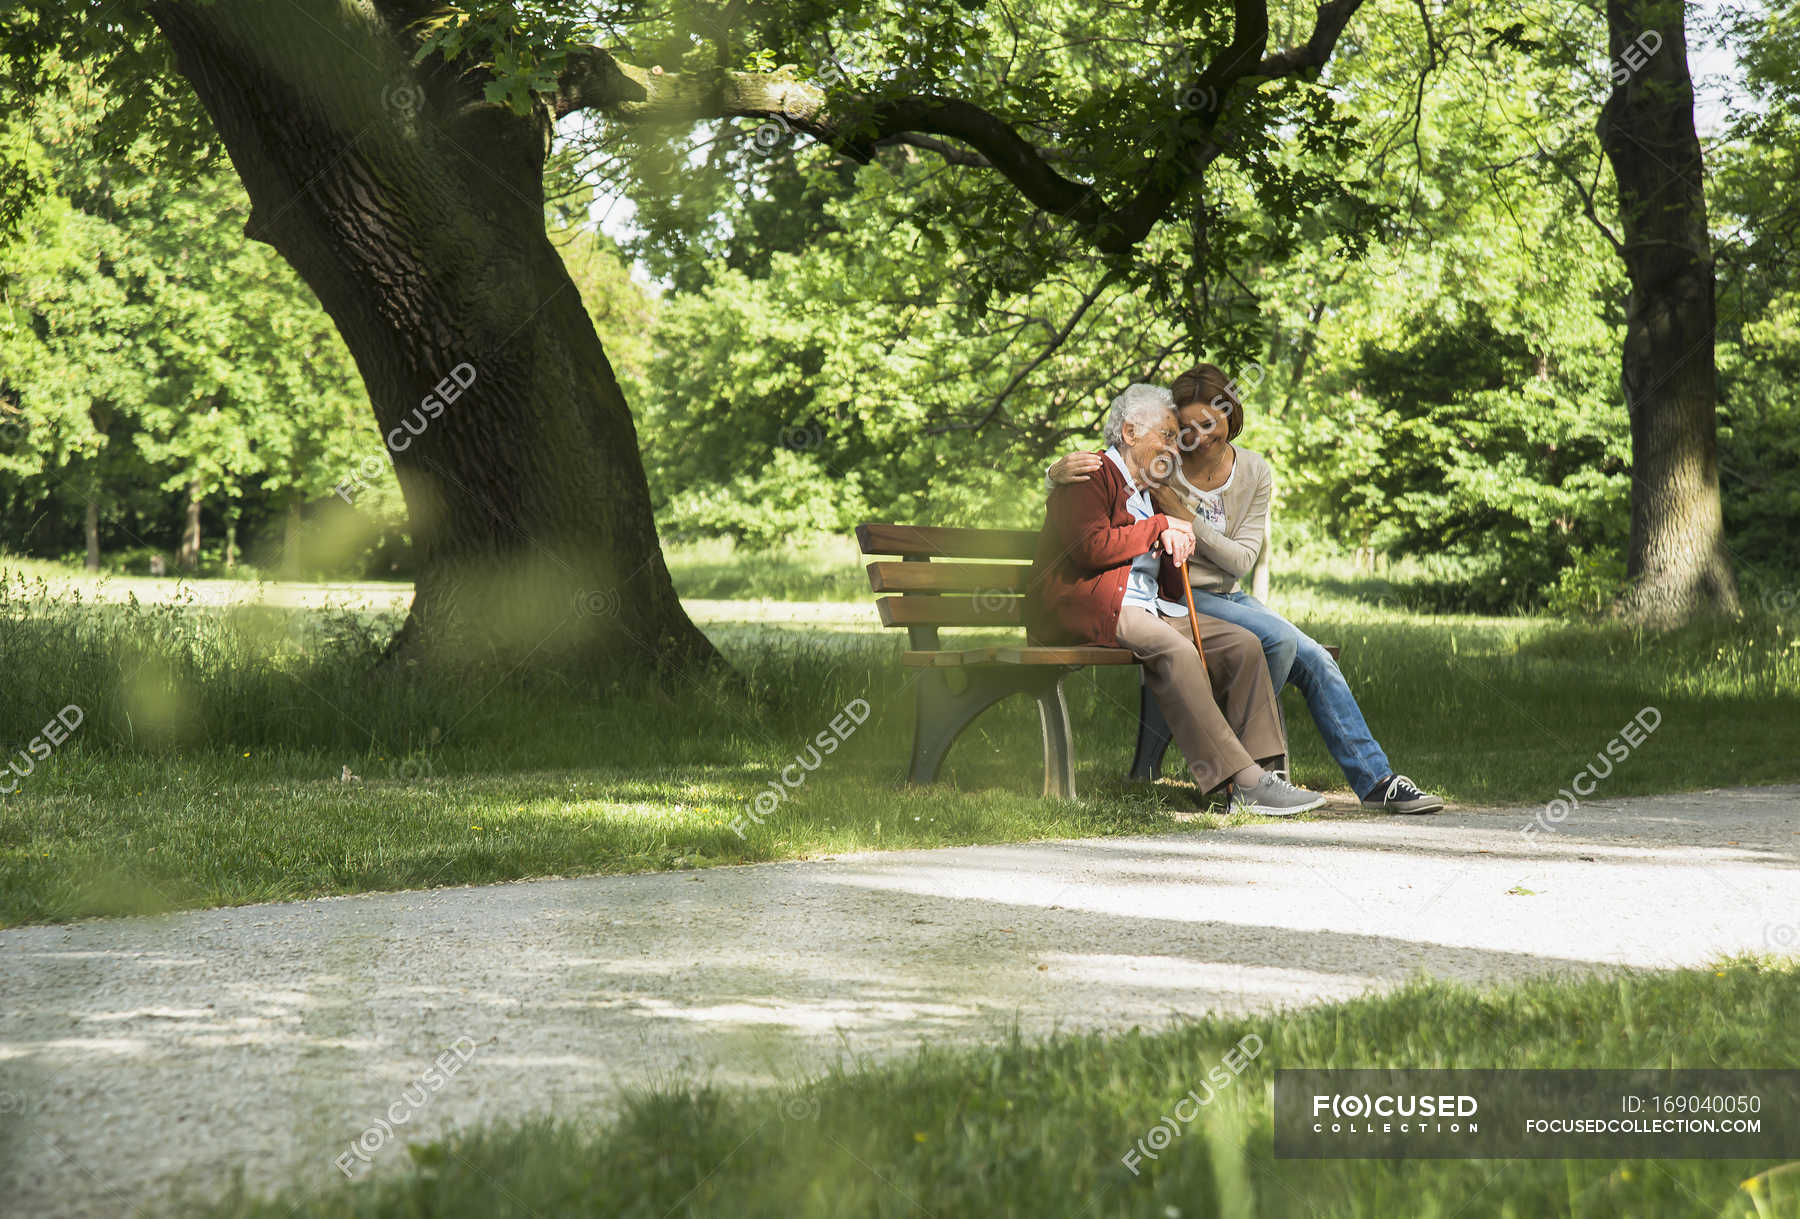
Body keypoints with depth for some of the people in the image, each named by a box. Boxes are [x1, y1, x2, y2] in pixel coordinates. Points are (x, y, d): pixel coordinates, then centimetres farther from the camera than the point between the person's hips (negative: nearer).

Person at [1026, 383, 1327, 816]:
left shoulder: (1147, 494, 26)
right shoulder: (1091, 476, -1)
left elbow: (1172, 589, 22)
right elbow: (1093, 547, -18)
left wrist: (1175, 545, -1)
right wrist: (1159, 526, -6)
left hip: (1149, 610, 9)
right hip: (1090, 609, -9)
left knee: (1242, 644, -10)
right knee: (1176, 650, -34)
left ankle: (1259, 776, -20)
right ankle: (1241, 779, -36)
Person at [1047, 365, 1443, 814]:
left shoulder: (1255, 474, 0)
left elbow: (1241, 561, -7)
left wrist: (1184, 518, -18)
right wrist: (1060, 473, -30)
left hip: (1230, 598, 5)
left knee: (1316, 662, -11)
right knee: (1279, 638, -27)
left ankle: (1376, 781, -4)